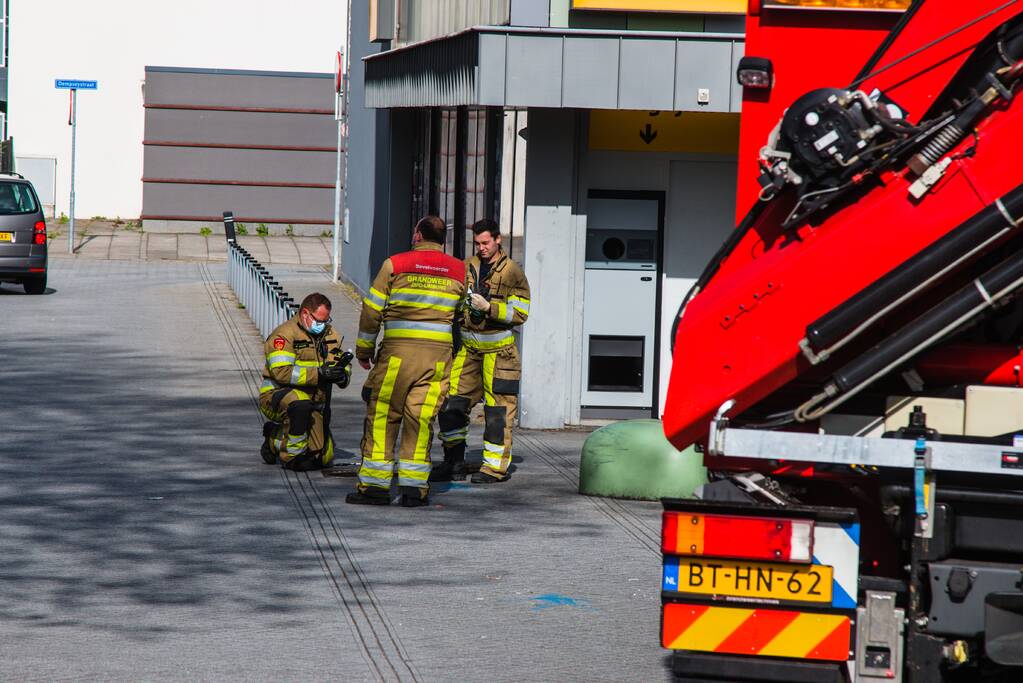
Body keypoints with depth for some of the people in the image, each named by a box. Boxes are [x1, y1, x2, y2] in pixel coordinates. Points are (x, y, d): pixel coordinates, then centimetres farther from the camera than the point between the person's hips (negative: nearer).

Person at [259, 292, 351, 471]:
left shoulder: (330, 334, 10)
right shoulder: (284, 335, -13)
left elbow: (345, 368, 16)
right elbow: (281, 372, -25)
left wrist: (342, 374, -11)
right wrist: (319, 373, -30)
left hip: (313, 404, 7)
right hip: (277, 395, -7)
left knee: (323, 457, -5)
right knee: (300, 403, -42)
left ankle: (276, 438, 23)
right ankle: (292, 456, -21)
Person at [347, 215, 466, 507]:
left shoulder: (395, 265, 0)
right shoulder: (459, 270, 8)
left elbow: (372, 310, 1)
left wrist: (364, 349, 11)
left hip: (397, 351, -2)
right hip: (438, 353, 2)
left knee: (382, 416, 5)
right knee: (421, 418, 5)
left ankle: (375, 484, 4)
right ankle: (414, 486, 2)